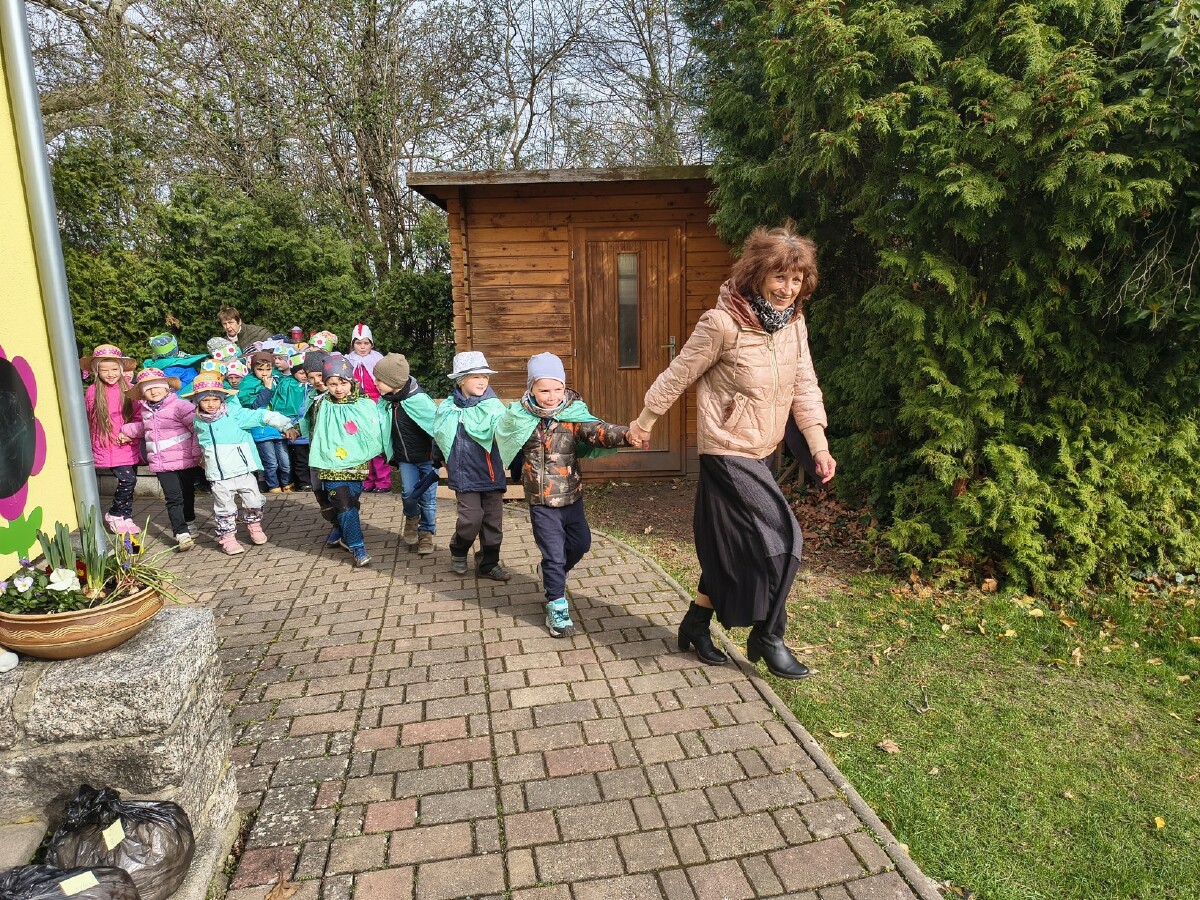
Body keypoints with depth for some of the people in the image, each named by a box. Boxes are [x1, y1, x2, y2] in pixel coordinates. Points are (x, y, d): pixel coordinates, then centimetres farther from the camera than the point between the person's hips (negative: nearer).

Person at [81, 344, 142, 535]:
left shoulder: (128, 389, 0)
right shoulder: (92, 391, -3)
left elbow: (138, 414, 3)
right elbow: (88, 418, 1)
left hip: (128, 445, 3)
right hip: (107, 446, -3)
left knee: (129, 482, 8)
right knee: (127, 479, -12)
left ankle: (126, 518, 23)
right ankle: (114, 515, 9)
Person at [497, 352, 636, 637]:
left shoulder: (573, 414, -10)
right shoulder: (521, 418, -9)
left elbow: (596, 431, -26)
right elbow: (507, 444, 8)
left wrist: (625, 434, -42)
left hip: (572, 495, 3)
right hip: (541, 501, -2)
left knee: (581, 542, 19)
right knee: (554, 554, 1)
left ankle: (552, 573, 47)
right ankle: (557, 607, 18)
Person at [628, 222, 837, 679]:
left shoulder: (793, 321, 3)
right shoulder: (722, 323, -19)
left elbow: (804, 387, 3)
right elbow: (678, 376, -10)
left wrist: (819, 445, -5)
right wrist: (644, 423, -1)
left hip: (761, 454, 8)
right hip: (728, 454, -8)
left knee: (732, 546, 16)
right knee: (778, 540, -7)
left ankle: (696, 624, 33)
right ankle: (767, 638, 13)